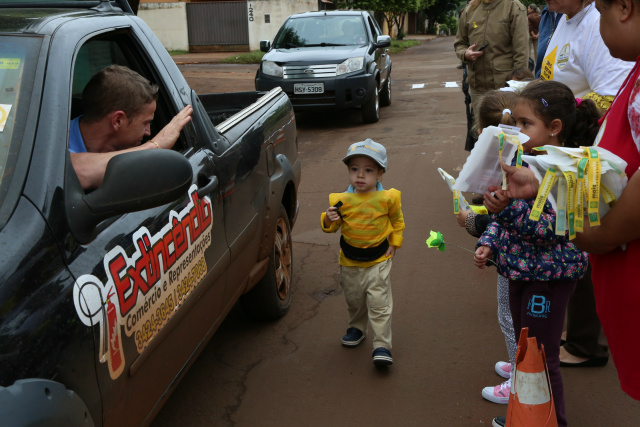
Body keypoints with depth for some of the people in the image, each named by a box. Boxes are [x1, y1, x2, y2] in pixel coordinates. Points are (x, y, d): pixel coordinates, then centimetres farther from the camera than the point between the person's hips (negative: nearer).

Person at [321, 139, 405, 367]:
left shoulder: (387, 198, -8)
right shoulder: (342, 200, -7)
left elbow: (397, 221, 9)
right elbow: (332, 226, 0)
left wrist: (394, 243, 2)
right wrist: (329, 220, -21)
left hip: (378, 260, -2)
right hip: (350, 262, 3)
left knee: (379, 303, -5)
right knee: (354, 300, 18)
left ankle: (382, 346, 1)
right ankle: (357, 328, 44)